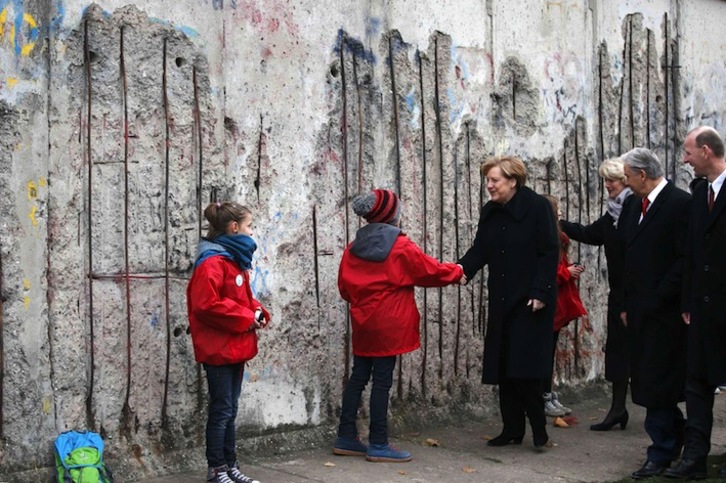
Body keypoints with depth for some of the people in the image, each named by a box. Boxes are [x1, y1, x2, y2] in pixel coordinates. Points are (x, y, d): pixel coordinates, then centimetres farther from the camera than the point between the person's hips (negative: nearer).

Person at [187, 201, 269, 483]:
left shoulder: (236, 259, 15)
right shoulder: (213, 262, -16)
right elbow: (206, 304, -24)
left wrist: (257, 312, 2)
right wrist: (246, 318, -19)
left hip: (236, 347, 9)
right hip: (218, 349, -9)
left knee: (230, 411, 13)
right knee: (221, 411, -3)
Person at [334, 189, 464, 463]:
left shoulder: (353, 248, 4)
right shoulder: (401, 247, -11)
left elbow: (344, 288, 9)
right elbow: (430, 270, -1)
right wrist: (457, 272, 16)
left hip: (362, 324, 6)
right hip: (388, 326, -6)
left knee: (358, 378, 12)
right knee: (382, 381, -2)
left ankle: (346, 438, 16)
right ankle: (378, 445, 3)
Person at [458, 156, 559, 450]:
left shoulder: (537, 207, -9)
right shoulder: (490, 213, 10)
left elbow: (549, 253, -11)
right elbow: (479, 251, 6)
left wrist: (540, 293, -17)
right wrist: (459, 270, -13)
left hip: (530, 302, -6)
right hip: (501, 301, 6)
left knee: (525, 369, -8)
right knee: (502, 367, 6)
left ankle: (539, 430, 5)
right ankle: (512, 429, 15)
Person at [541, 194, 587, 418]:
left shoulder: (554, 236, 16)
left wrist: (570, 270, 5)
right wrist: (567, 272, -16)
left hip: (556, 302, 10)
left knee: (549, 351, 12)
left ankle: (549, 396, 17)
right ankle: (544, 399, 0)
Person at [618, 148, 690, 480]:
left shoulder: (680, 203, -11)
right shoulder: (632, 206, 14)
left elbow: (686, 260, -15)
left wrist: (656, 300, -14)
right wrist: (626, 304, 13)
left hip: (665, 312, -8)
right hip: (639, 312, 8)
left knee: (656, 385, -6)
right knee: (646, 383, 11)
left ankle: (661, 453, 2)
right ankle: (674, 438, 25)